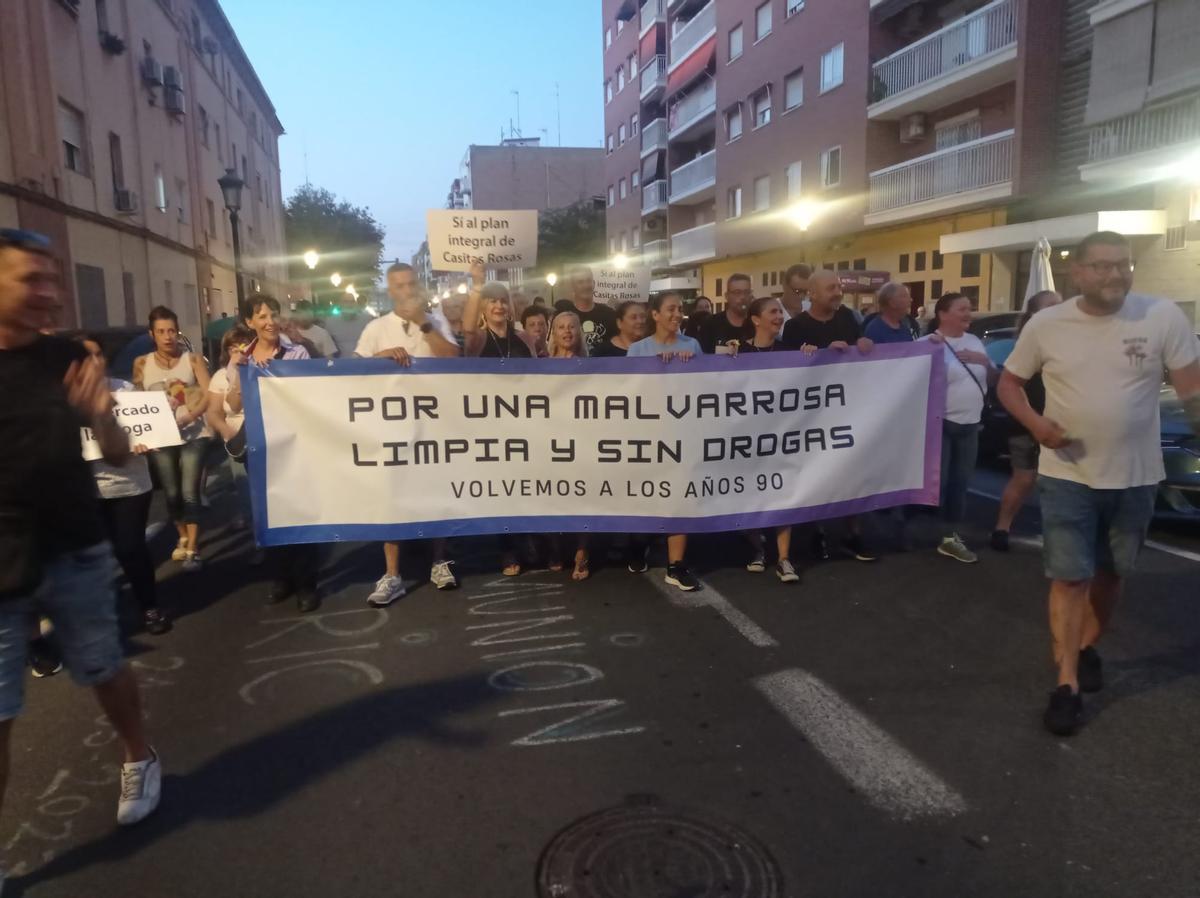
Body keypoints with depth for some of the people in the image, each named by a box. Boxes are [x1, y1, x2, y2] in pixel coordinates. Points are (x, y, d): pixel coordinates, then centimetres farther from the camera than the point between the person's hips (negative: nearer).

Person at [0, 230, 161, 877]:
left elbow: (119, 457, 0)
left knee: (104, 670, 15)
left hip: (74, 554, 1)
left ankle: (139, 761, 39)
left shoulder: (68, 359, -1)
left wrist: (100, 413, -19)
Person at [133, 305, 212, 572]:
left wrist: (188, 417, -26)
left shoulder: (193, 359, -2)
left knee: (189, 492, -7)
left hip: (193, 435, -2)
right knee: (171, 493, 9)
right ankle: (183, 537, 32)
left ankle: (193, 549, 0)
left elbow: (209, 395, -11)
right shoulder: (142, 363, 5)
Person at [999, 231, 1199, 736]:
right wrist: (1035, 423, -14)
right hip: (1067, 476, -1)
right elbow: (1009, 383, 4)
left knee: (1110, 574, 18)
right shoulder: (1045, 325, -5)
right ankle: (1067, 685, 6)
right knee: (1070, 578, -2)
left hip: (1135, 476, 1)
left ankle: (1088, 648, 41)